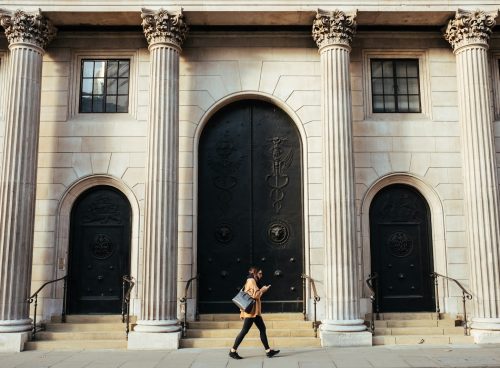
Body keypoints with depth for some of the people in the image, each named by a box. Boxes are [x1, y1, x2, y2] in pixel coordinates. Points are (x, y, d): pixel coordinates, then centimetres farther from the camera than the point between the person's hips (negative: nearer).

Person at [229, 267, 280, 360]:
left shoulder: (253, 281, 20)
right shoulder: (251, 280, -10)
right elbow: (255, 295, -17)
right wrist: (263, 290, -6)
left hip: (255, 311, 10)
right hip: (251, 311, -10)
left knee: (262, 329, 7)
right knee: (244, 331, -7)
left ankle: (268, 351, 8)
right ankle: (233, 351, -1)